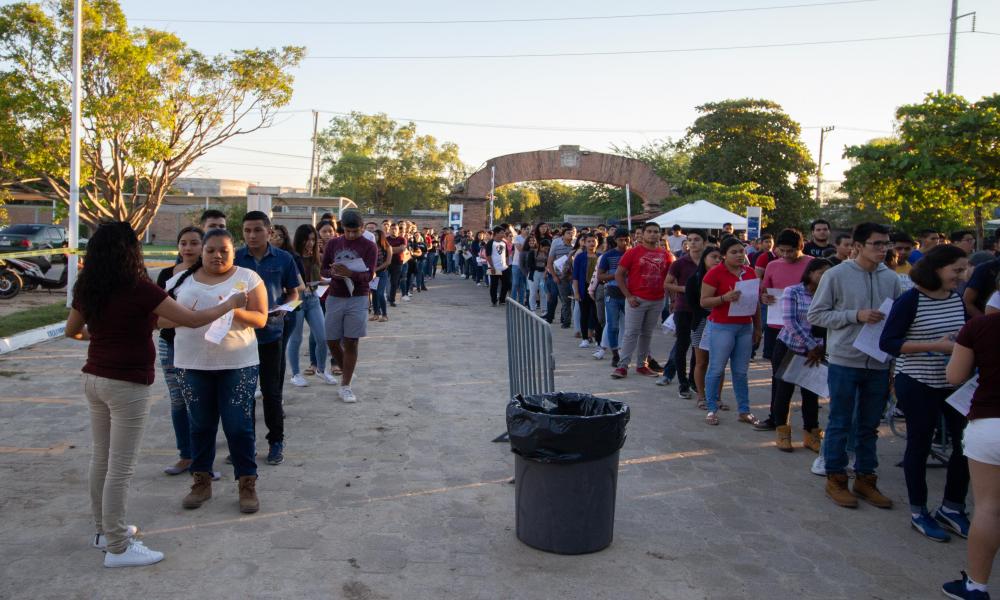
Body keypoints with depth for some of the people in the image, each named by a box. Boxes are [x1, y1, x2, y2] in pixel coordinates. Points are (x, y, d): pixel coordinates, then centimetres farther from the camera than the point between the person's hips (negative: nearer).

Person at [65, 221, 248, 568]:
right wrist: (230, 304, -1)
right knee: (121, 467, 0)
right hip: (128, 385, -8)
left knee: (101, 458, 18)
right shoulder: (140, 290, -18)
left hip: (94, 379, 8)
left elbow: (71, 331, 19)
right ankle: (117, 548, 8)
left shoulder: (86, 289, 4)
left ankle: (105, 529, 32)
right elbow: (192, 320, -14)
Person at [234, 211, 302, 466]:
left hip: (271, 332, -1)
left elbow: (293, 292, 6)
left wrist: (282, 308, -13)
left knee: (272, 390, 6)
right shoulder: (235, 259, -1)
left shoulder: (283, 259, -1)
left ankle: (276, 441, 21)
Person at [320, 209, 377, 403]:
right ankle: (346, 372, 31)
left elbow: (369, 275, -13)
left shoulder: (369, 247, -4)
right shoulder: (333, 244, 6)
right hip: (335, 298, 3)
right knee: (332, 341, 6)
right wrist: (333, 273, -17)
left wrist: (350, 273, -33)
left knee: (350, 342, -2)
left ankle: (345, 385, 5)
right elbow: (323, 269, 7)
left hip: (357, 299, -3)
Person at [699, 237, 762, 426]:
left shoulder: (750, 273, 9)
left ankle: (744, 411, 18)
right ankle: (712, 410, 12)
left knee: (741, 372, 11)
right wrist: (725, 298, -25)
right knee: (716, 370, 0)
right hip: (722, 327, -5)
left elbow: (756, 302, 17)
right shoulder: (715, 273, -8)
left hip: (745, 327, 5)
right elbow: (704, 301, -10)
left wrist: (757, 327, 15)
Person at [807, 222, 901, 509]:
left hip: (879, 364, 4)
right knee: (840, 423, 5)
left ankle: (865, 478, 28)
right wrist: (856, 316, -16)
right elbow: (815, 315, -6)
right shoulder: (836, 275, -8)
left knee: (870, 425, 14)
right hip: (844, 361, -4)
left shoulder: (891, 278, 5)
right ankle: (836, 479, 19)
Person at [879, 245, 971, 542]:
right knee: (919, 445, 5)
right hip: (918, 384, -6)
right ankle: (918, 512, 21)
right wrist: (935, 346, -22)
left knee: (965, 442, 6)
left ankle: (952, 507, 27)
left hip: (955, 382, 6)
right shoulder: (910, 300, -13)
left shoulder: (958, 298, 6)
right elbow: (887, 342, -16)